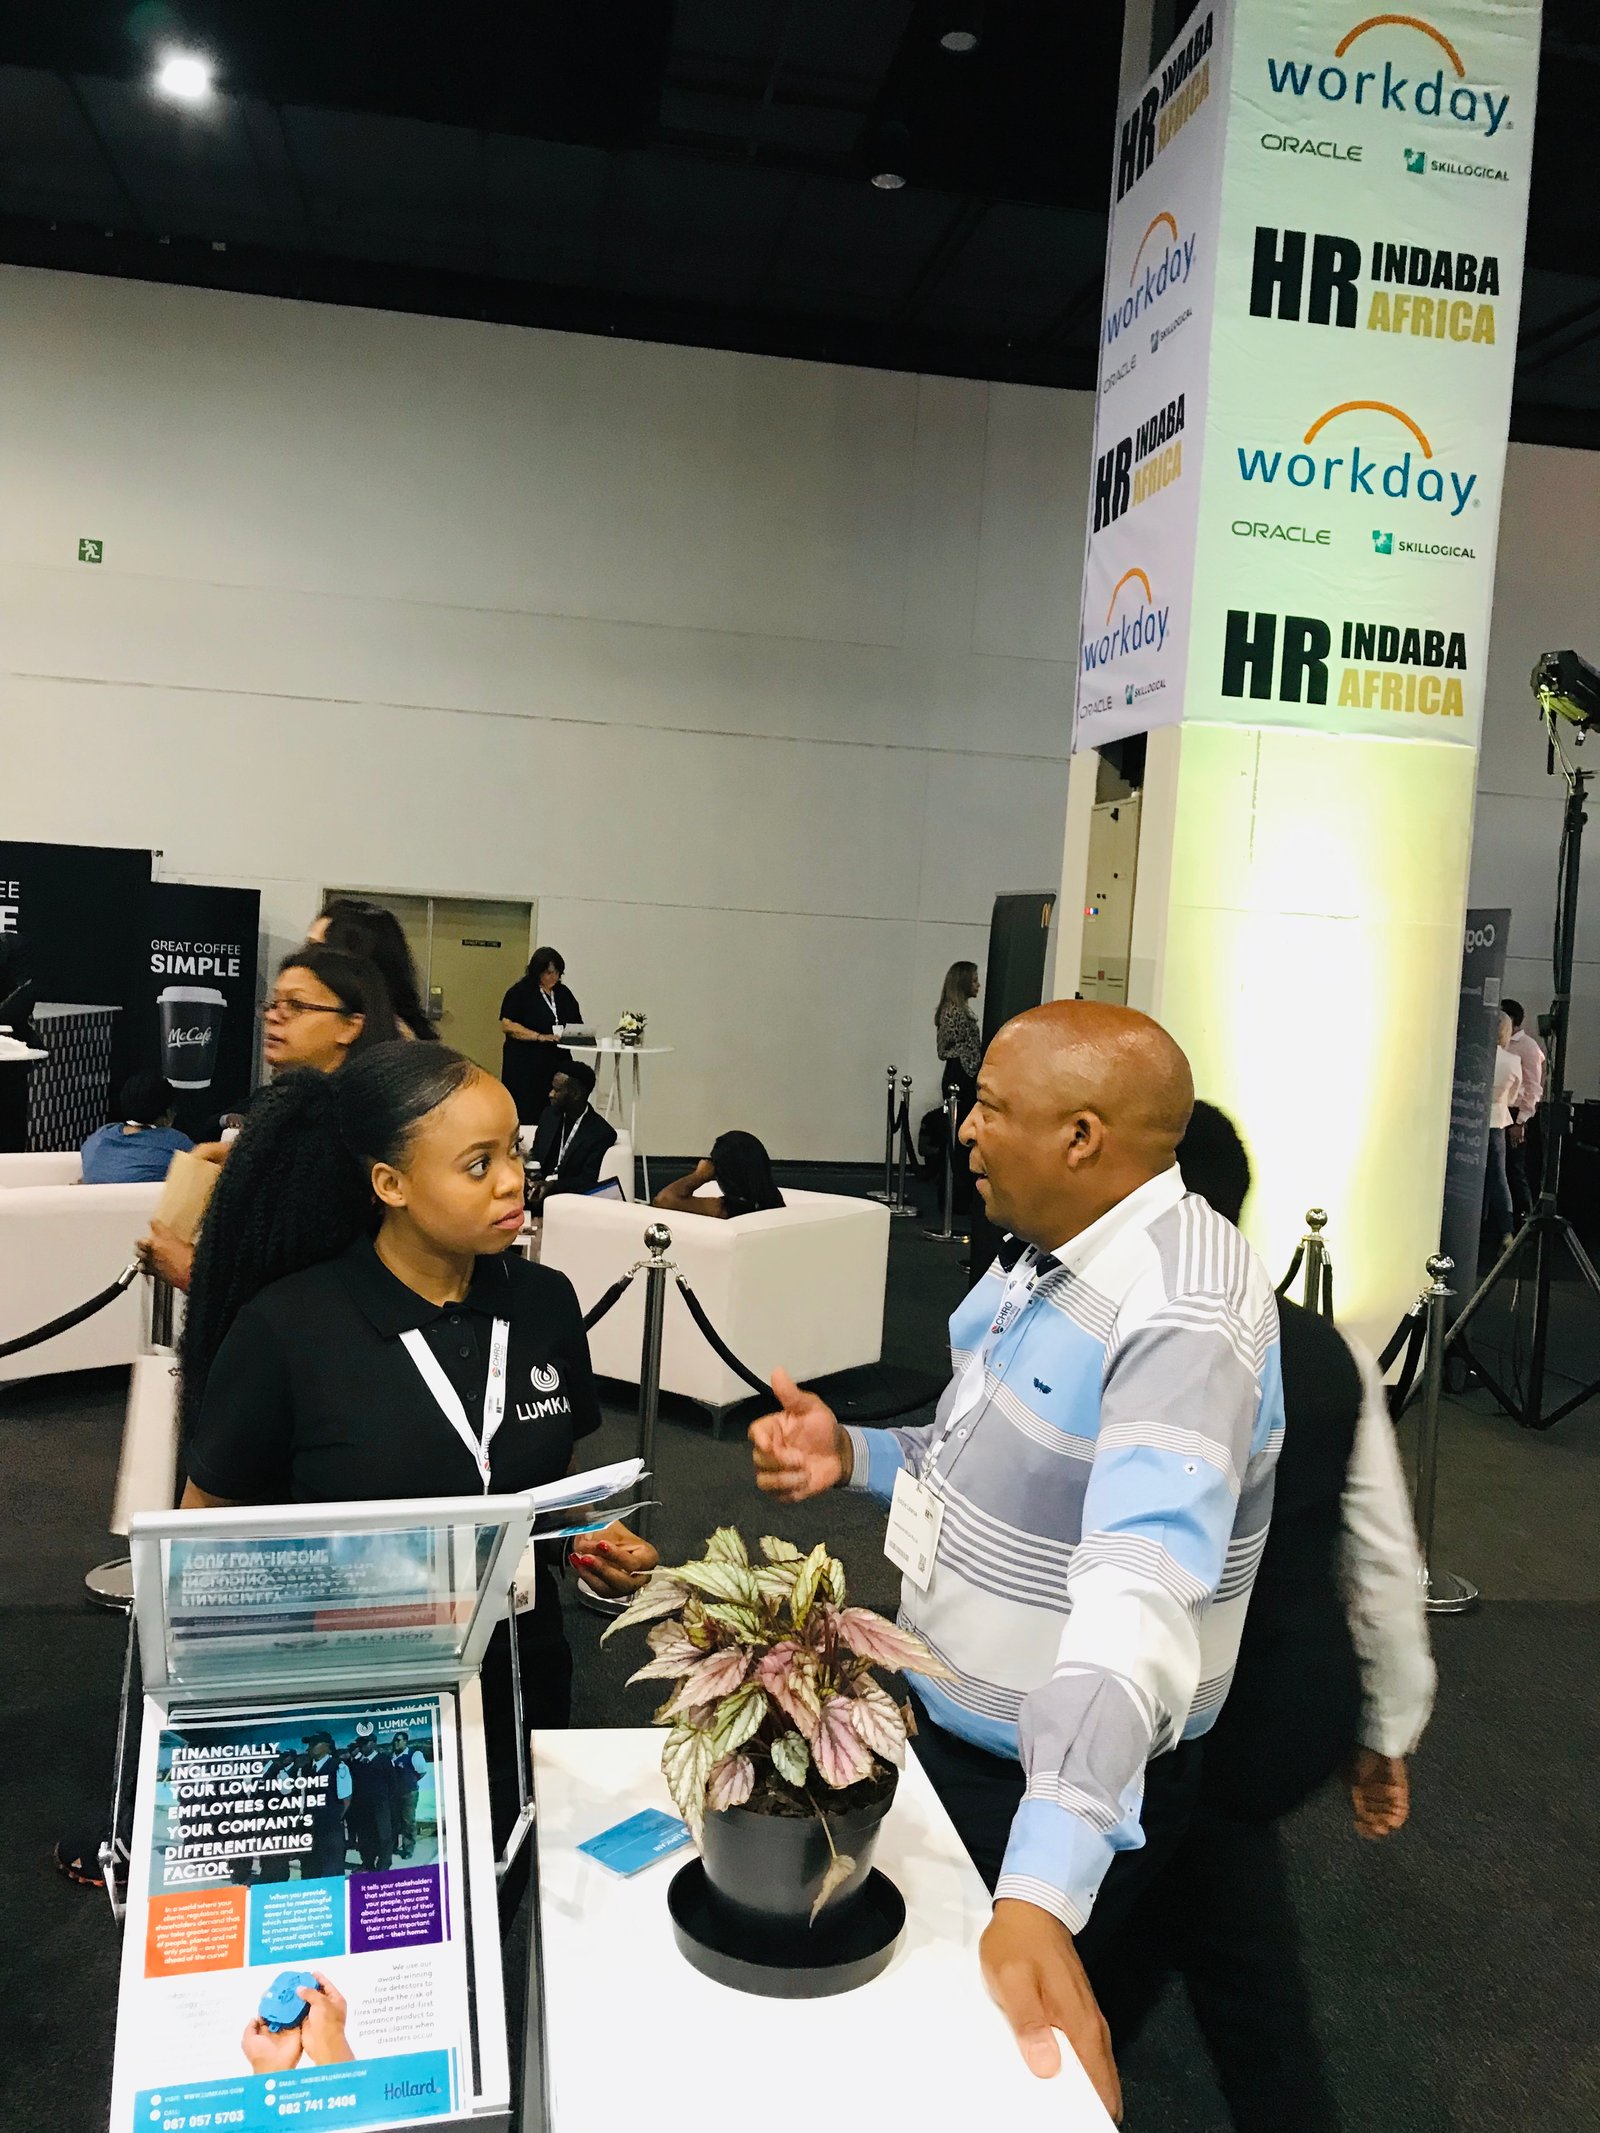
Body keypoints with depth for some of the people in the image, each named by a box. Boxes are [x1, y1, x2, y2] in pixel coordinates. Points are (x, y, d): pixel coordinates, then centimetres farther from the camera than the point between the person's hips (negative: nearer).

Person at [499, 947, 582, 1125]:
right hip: (526, 1066, -4)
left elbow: (578, 1024, 20)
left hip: (558, 1064, 5)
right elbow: (507, 1025, -10)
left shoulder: (563, 993, 15)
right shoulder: (520, 992, -2)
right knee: (526, 1116, -6)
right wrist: (540, 1037, -18)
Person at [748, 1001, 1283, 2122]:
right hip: (948, 1731, 8)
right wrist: (857, 1456, -4)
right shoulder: (1044, 1252, 0)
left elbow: (1140, 1597, -41)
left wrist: (1043, 1890, -49)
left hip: (1065, 1783, -8)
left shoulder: (1186, 1312, -30)